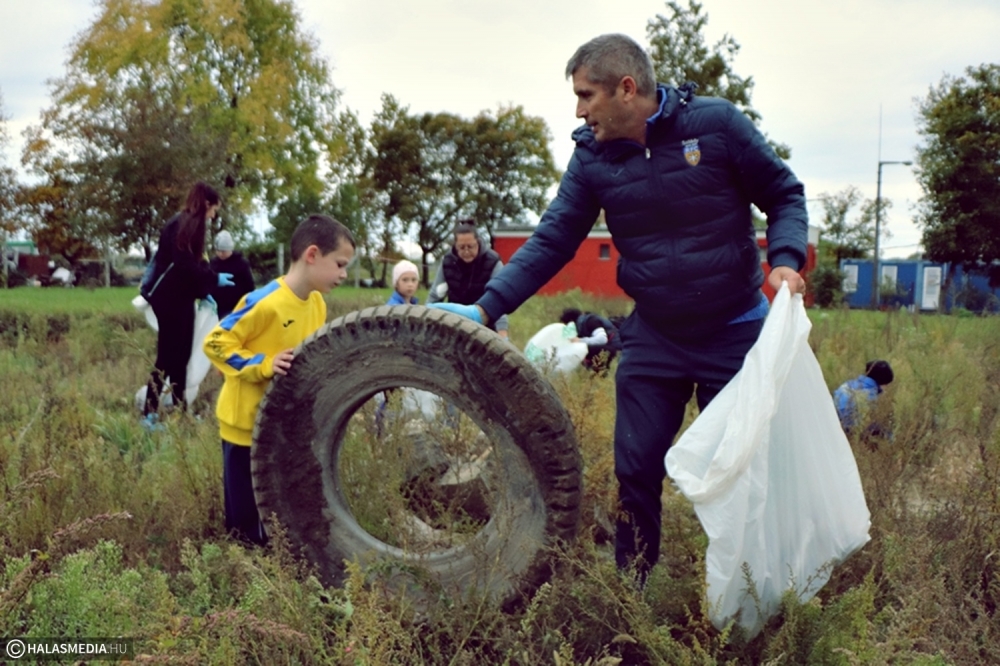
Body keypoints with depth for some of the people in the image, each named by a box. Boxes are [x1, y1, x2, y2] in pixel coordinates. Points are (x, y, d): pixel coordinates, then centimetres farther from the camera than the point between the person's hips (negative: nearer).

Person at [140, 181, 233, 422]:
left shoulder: (187, 224, 15)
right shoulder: (182, 225, -15)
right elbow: (184, 265, -22)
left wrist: (203, 291, 13)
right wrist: (214, 279, -12)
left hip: (179, 298, 10)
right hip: (171, 299, -10)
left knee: (179, 356, 12)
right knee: (168, 356, -6)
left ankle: (179, 411, 18)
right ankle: (149, 412, -1)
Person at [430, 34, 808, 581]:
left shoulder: (717, 123, -12)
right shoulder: (592, 156, -3)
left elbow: (783, 195, -2)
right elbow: (552, 241, -6)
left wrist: (786, 259, -20)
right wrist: (485, 308, -16)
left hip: (734, 333, -2)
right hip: (652, 338, 3)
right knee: (636, 470, 5)